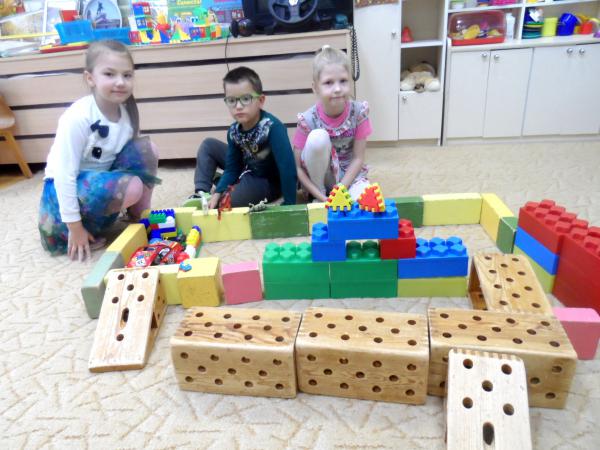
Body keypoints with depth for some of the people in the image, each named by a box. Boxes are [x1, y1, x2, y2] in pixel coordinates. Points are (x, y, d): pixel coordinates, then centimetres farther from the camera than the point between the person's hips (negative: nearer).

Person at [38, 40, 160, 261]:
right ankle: (85, 227, -7)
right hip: (66, 188, -6)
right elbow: (64, 175, -24)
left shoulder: (128, 113, -7)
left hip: (102, 178, 6)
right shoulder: (77, 118, -25)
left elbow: (137, 155, 4)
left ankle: (140, 216, 0)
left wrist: (139, 202, 3)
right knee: (131, 187, -31)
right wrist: (75, 226, -21)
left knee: (146, 149, -14)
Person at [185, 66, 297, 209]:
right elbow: (232, 169, -4)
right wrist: (217, 193, -19)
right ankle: (203, 193, 0)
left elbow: (288, 168, -39)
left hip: (269, 181, -7)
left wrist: (289, 205, -40)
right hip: (248, 170, 7)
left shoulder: (272, 127, -33)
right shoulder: (234, 131, -11)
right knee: (209, 145, 5)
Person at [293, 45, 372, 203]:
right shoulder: (308, 120, -20)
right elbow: (298, 168, -15)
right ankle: (316, 198, -12)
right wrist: (322, 198, -25)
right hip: (319, 177, 0)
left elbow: (358, 158, -13)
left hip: (349, 174, 0)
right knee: (318, 137, -31)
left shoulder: (359, 111, -17)